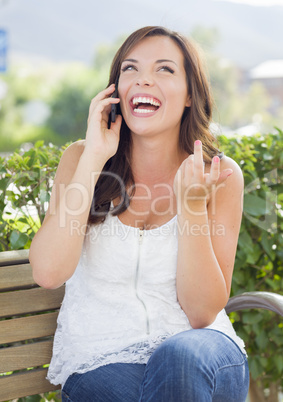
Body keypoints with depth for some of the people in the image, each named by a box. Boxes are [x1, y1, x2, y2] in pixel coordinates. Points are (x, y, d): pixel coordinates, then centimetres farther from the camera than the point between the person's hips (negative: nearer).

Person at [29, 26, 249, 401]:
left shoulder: (220, 174, -3)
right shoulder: (82, 158, 0)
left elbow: (203, 313, -8)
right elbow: (48, 272, -16)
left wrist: (192, 206, -19)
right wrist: (94, 158, -16)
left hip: (199, 355, 0)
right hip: (98, 365, 0)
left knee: (180, 357, -34)